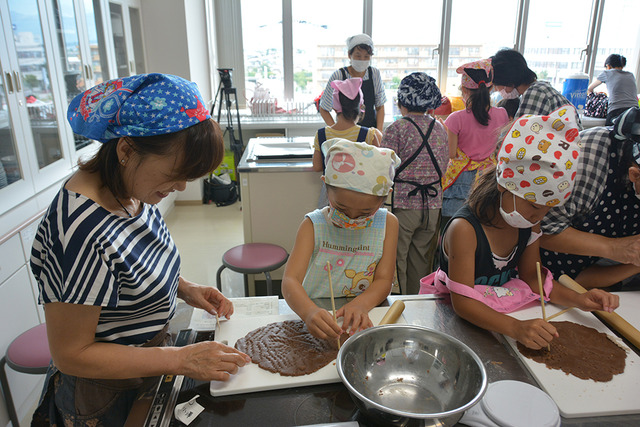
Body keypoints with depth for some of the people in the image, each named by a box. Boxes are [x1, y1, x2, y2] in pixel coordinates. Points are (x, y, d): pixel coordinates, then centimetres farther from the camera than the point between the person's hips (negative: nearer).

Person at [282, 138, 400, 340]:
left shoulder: (387, 224, -3)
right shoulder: (313, 225, -9)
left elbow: (384, 281, -5)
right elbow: (290, 281, -19)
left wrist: (360, 304, -26)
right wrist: (309, 312, -40)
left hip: (363, 321, 2)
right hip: (317, 314, -1)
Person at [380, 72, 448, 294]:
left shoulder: (396, 129, -10)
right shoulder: (440, 128, 6)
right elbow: (443, 166, 13)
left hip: (403, 203, -5)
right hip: (433, 203, 6)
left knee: (397, 259, 6)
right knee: (422, 260, 17)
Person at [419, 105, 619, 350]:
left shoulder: (528, 225, -3)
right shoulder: (464, 229, -27)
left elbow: (531, 276, 9)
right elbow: (462, 301, -28)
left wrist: (578, 300, -6)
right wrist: (515, 328, -40)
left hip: (502, 309, 8)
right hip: (458, 317, -8)